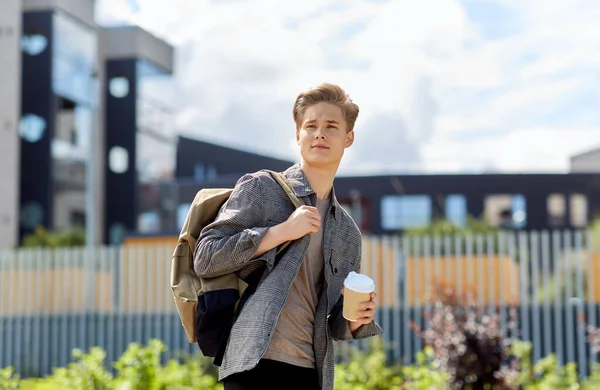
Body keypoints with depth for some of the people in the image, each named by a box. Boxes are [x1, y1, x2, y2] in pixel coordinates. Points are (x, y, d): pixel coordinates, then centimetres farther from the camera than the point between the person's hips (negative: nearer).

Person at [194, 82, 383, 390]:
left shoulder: (348, 231, 19)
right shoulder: (259, 188, 3)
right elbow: (205, 259, -5)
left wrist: (357, 321, 1)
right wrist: (281, 231, -11)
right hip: (257, 364, -6)